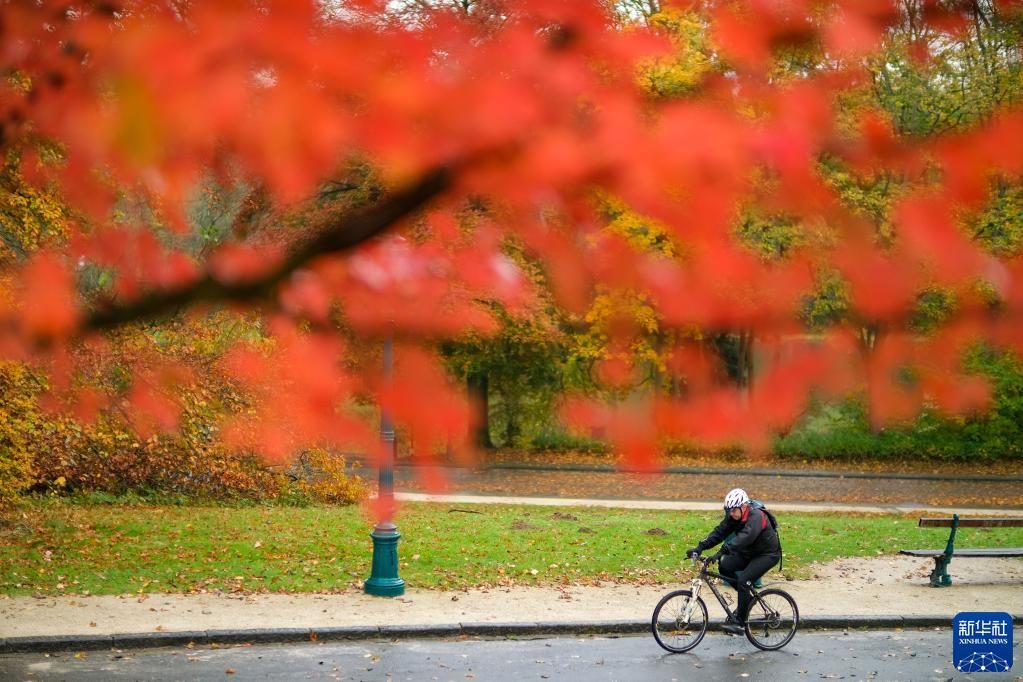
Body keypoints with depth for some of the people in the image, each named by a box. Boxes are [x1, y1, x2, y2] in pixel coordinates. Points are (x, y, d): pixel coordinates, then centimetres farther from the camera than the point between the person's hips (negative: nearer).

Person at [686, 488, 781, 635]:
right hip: (749, 552, 8)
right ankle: (747, 597, 10)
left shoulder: (756, 517, -29)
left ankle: (739, 622, -14)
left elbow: (746, 536, -45)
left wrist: (727, 548, -58)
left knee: (743, 580, -23)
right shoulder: (733, 517, -5)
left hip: (768, 554, -8)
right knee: (724, 567, -7)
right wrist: (700, 547, -25)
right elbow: (719, 532, -12)